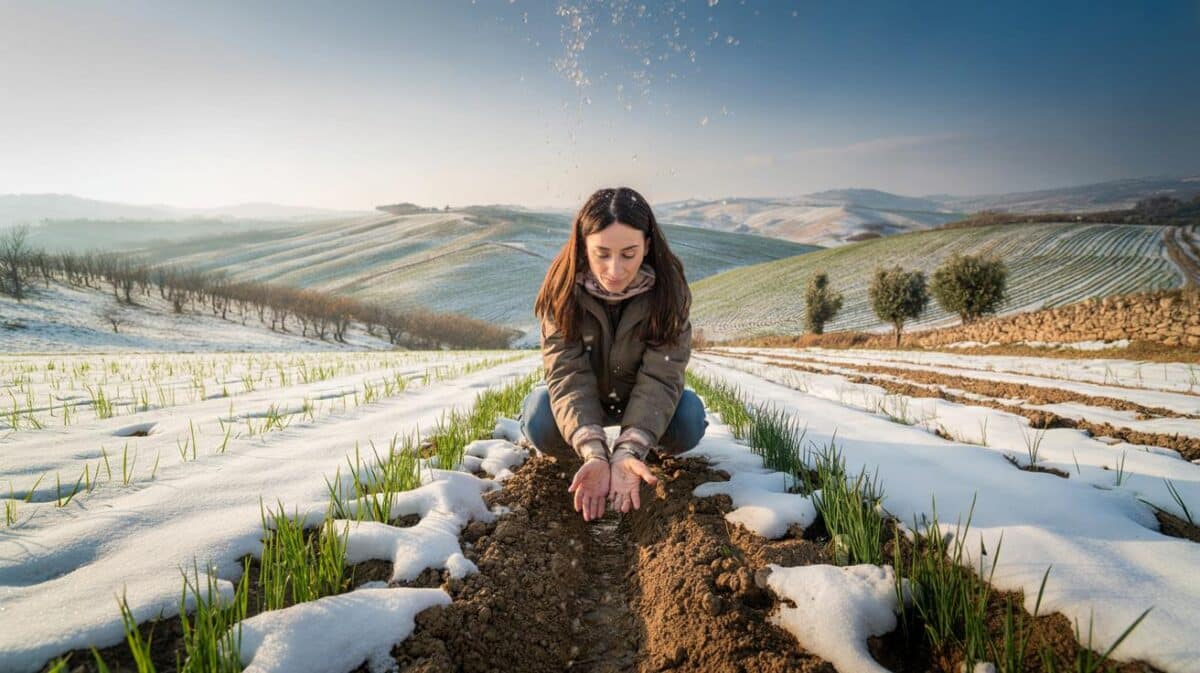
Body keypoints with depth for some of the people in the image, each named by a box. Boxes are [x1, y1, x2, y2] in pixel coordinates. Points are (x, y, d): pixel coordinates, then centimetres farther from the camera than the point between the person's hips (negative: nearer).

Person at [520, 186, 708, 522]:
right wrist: (593, 453, -46)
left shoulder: (669, 288, -25)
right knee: (540, 421, -31)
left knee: (688, 421, -29)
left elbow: (660, 375, -30)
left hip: (643, 398, 1)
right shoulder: (563, 288, -25)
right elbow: (568, 374, -31)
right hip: (580, 398, 0)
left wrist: (628, 452, -45)